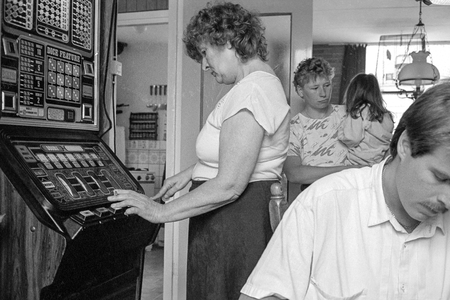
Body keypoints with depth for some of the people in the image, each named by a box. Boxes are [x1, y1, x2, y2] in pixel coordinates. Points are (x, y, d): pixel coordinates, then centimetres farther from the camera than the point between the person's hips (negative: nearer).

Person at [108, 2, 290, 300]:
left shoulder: (250, 91, -21)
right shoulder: (262, 82, 15)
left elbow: (229, 186, -25)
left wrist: (161, 212, -17)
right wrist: (192, 172, 17)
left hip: (236, 223, -10)